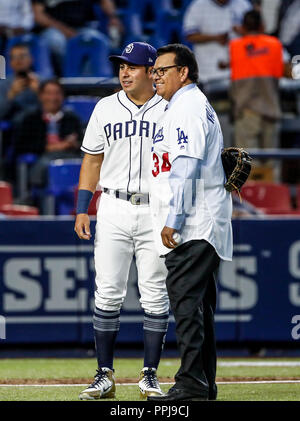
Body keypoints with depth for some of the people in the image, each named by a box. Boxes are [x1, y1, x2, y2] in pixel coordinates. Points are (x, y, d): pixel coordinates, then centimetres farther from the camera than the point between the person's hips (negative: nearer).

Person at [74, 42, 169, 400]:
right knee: (108, 292, -2)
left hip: (157, 211, -2)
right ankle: (105, 376, 3)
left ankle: (150, 375, 7)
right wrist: (82, 210, 3)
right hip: (114, 209, 2)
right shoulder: (106, 108, 8)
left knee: (155, 296, 0)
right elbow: (92, 160, 11)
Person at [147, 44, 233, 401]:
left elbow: (186, 167, -20)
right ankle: (204, 386, 14)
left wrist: (173, 220, -23)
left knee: (186, 301, -14)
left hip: (191, 226, -11)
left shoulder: (186, 107, -10)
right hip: (205, 226, 11)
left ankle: (192, 385, -17)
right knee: (198, 307, 11)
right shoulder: (199, 105, 23)